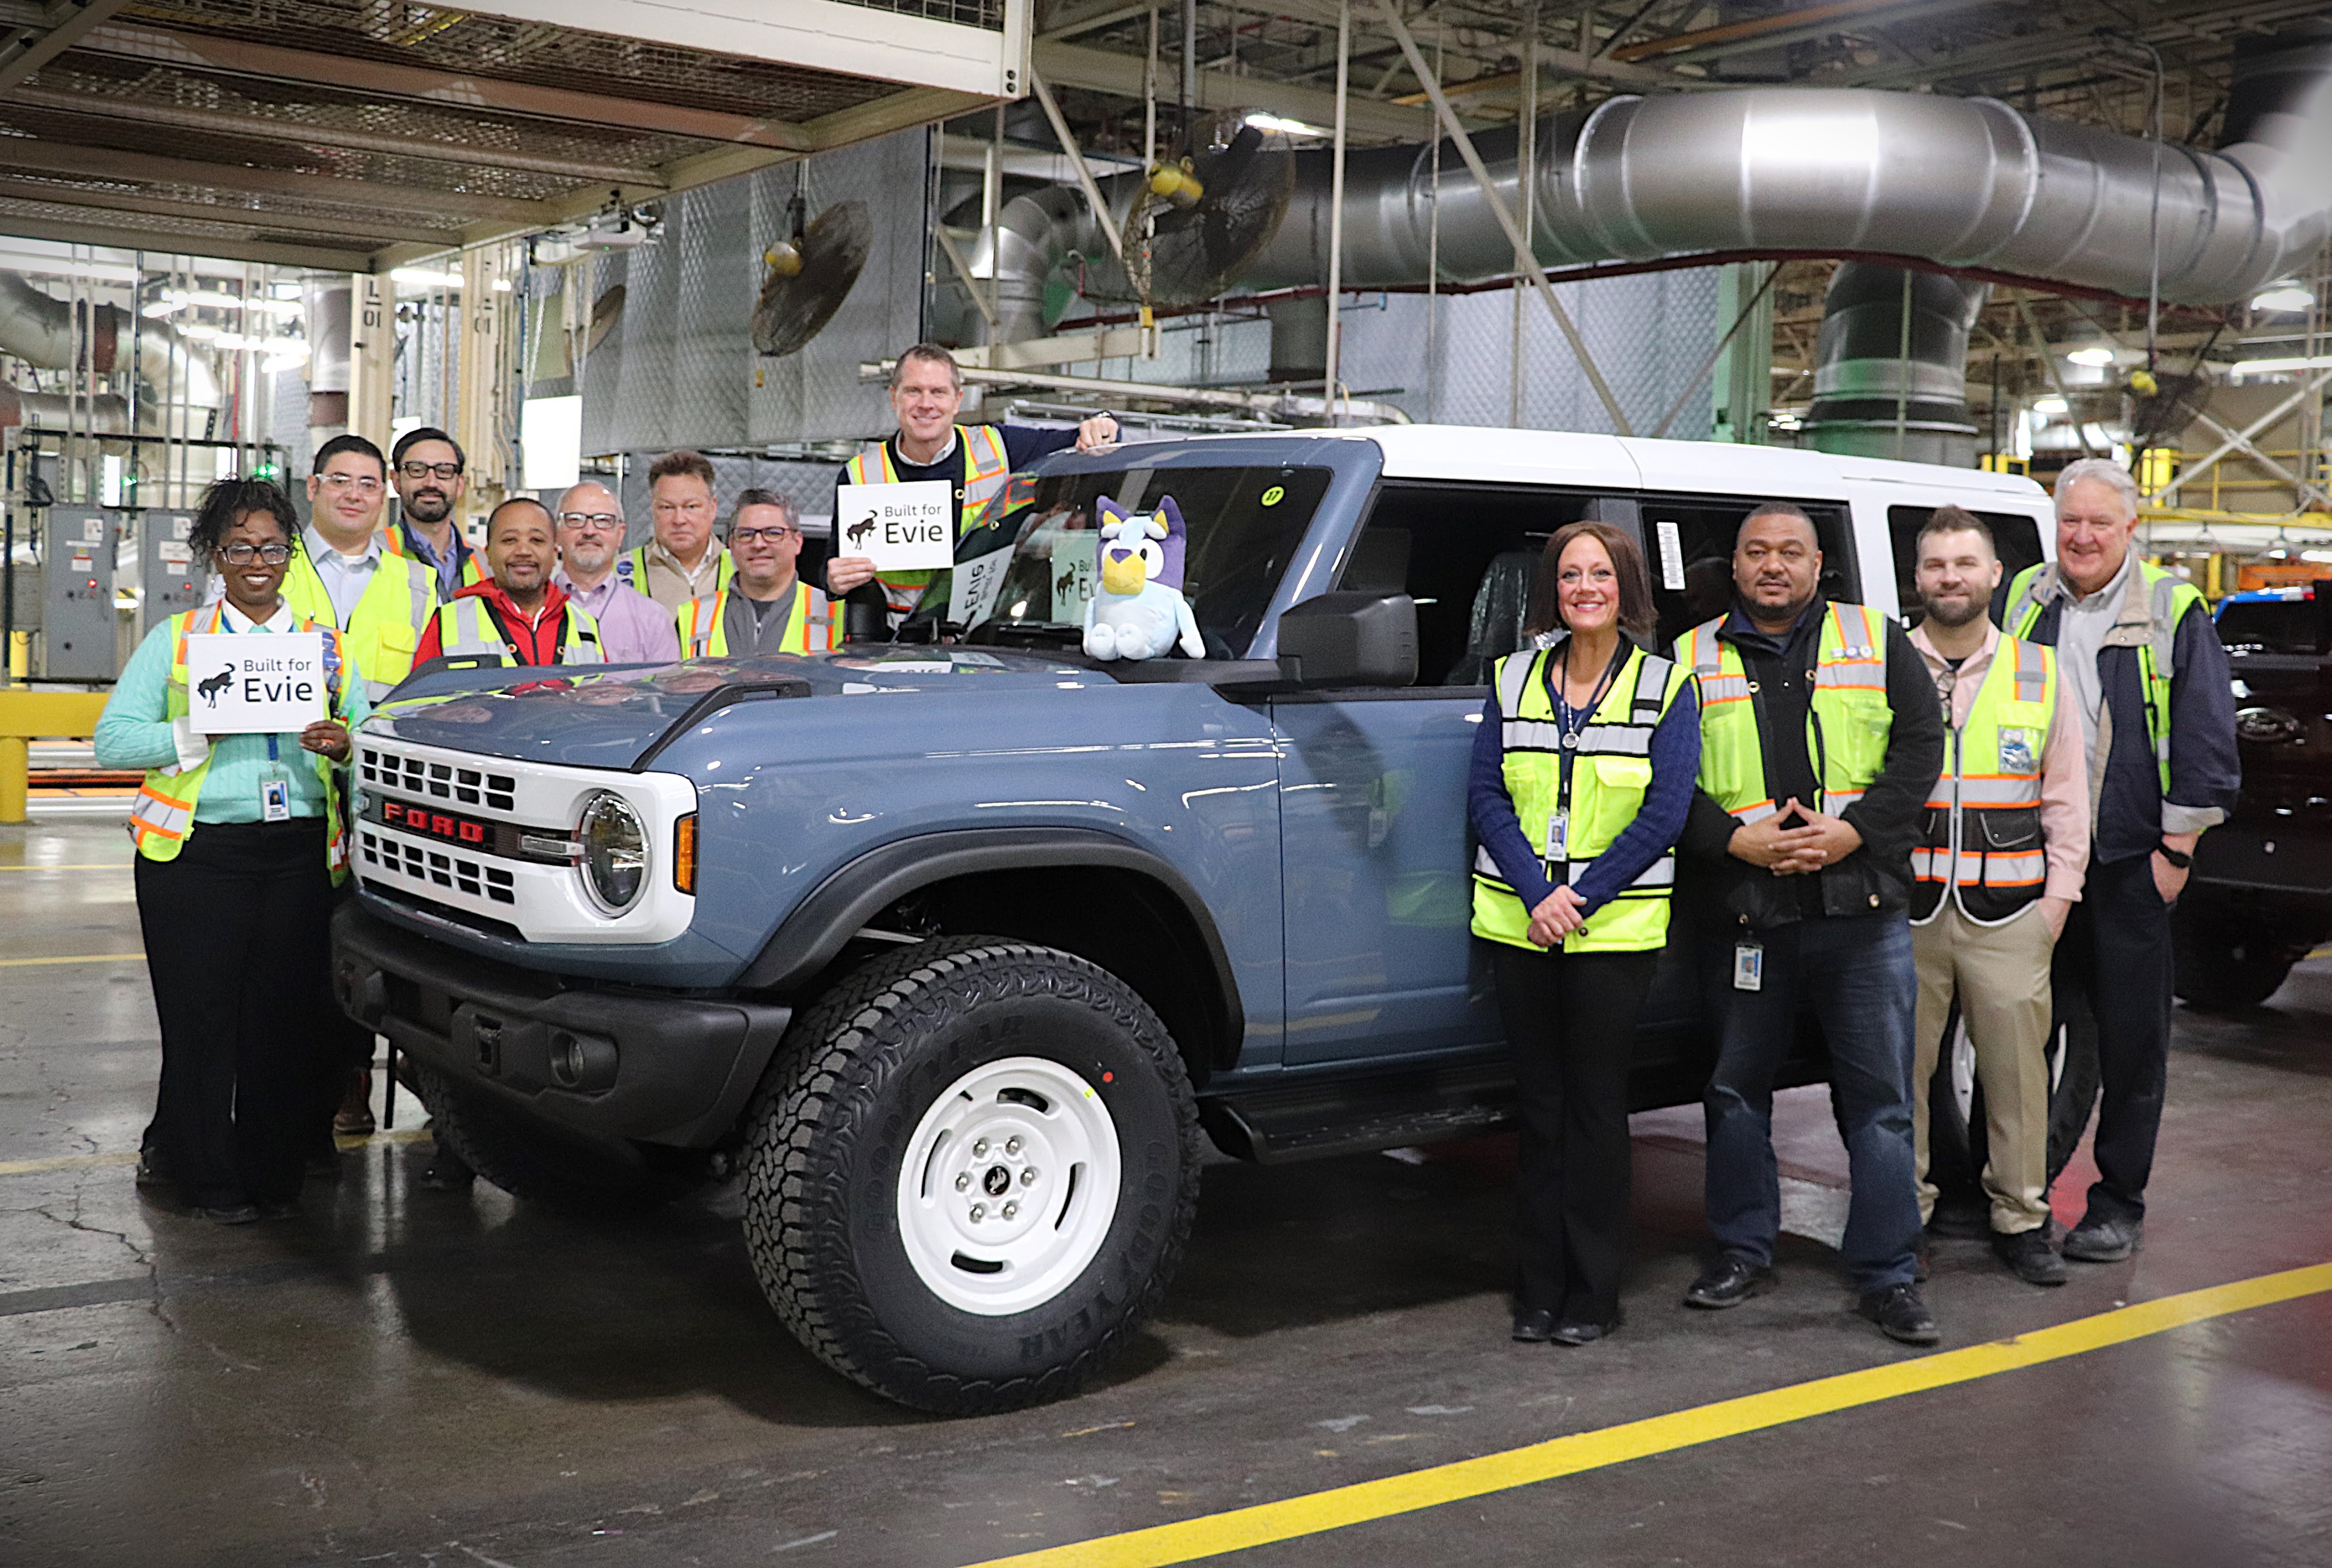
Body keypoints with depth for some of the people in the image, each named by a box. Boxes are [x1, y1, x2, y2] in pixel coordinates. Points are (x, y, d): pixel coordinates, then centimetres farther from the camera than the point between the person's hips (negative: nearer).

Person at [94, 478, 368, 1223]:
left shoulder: (327, 645, 16)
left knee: (289, 1014, 0)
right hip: (198, 854, -1)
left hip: (300, 854, 2)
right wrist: (197, 734, -12)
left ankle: (272, 1171, 15)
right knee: (202, 1016, -1)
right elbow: (112, 740, 3)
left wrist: (342, 747, -9)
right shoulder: (174, 639, 10)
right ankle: (206, 1173, 15)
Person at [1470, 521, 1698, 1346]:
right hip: (1518, 923, 3)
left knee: (1596, 1105, 2)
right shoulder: (1513, 681, 9)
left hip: (1615, 928, -3)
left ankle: (1592, 1292, 12)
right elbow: (1487, 795, 2)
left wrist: (1583, 896, -14)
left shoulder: (1666, 686, 2)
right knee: (1541, 1100, 8)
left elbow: (1665, 812, -6)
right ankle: (1541, 1288, 16)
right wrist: (1538, 895, -11)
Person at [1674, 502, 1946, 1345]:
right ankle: (1743, 1252, 25)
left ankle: (1889, 1275, 9)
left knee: (1879, 1095, 1)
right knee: (1737, 1088, 10)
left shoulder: (1878, 643, 9)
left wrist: (1850, 832, -12)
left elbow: (1920, 748, 1)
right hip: (1743, 914, 1)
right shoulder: (1694, 658, 8)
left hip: (1862, 909, -1)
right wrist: (1740, 841, -12)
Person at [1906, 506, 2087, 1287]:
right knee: (1900, 1069, 3)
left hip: (2009, 914, 1)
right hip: (1905, 912, -1)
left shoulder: (2039, 673, 9)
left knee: (2018, 1068, 3)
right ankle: (1903, 1217, 14)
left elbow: (2067, 798, 11)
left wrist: (2060, 895, 5)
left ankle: (2021, 1220, 16)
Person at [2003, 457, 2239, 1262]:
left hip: (2131, 862, -3)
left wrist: (2178, 847, -6)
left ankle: (2118, 1204, 14)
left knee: (2131, 1037, 3)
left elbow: (2206, 734, -2)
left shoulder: (2174, 610, 0)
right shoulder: (2020, 603, 9)